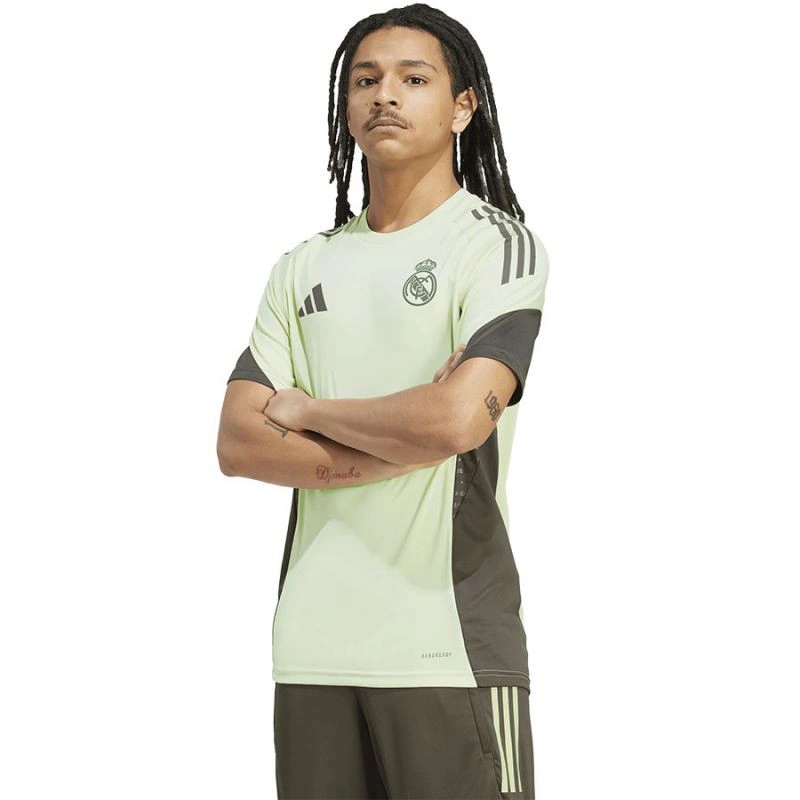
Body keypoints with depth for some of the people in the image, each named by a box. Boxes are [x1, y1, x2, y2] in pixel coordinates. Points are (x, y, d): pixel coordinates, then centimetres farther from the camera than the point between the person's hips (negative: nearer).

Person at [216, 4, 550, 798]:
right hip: (312, 643, 5)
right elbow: (238, 443, 5)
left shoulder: (498, 245, 0)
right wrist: (403, 444, -7)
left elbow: (458, 418, -16)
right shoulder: (304, 268, 15)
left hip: (447, 640, -4)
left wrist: (305, 410, -1)